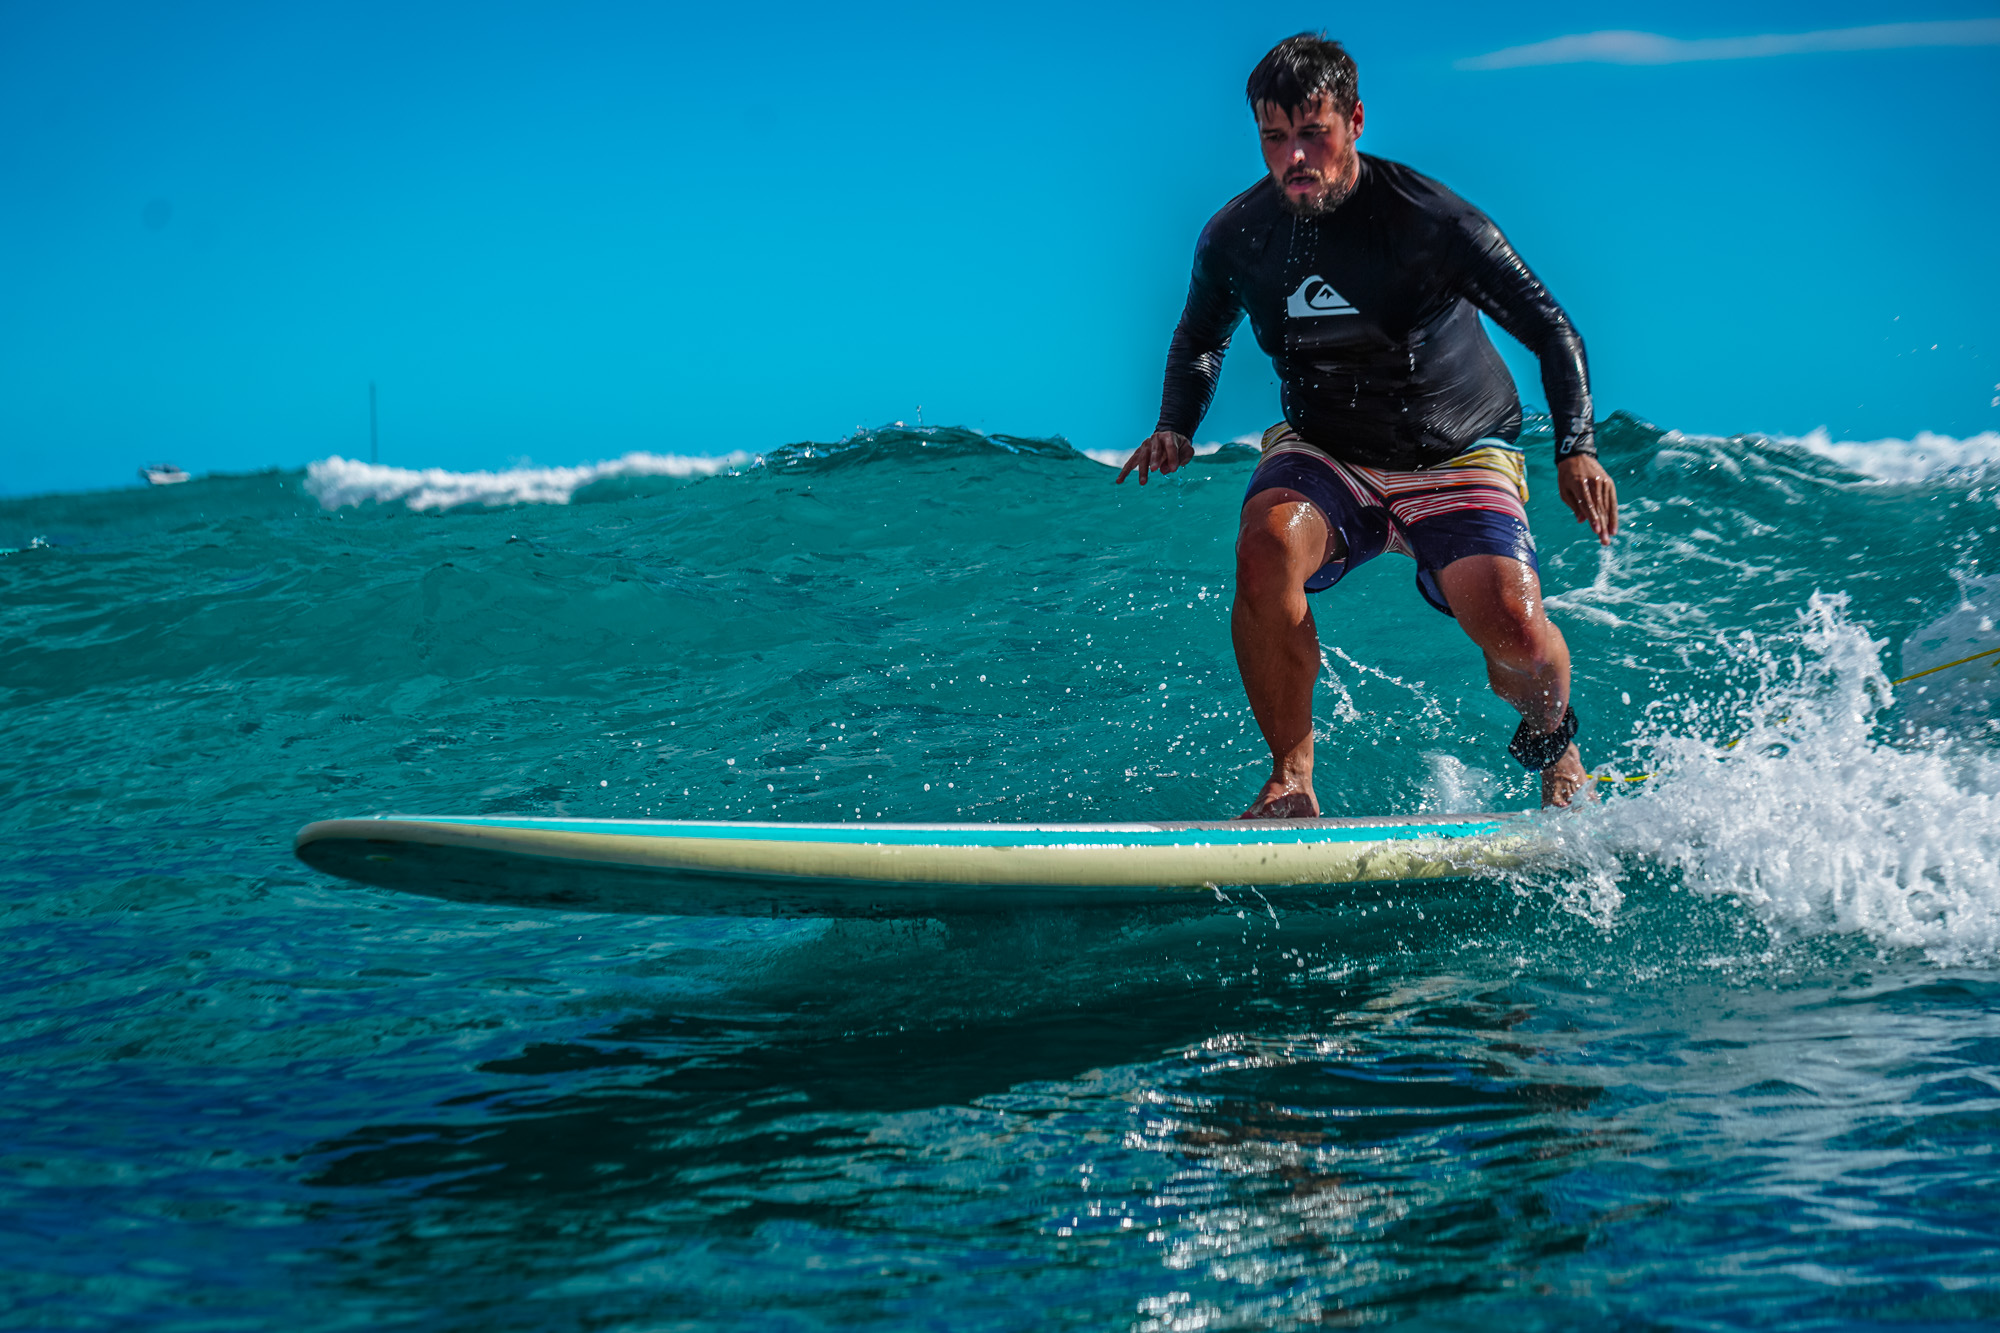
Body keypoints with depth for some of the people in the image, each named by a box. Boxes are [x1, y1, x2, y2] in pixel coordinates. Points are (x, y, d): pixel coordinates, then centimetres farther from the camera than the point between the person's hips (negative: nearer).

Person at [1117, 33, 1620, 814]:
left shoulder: (1430, 221, -18)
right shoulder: (1234, 237, -7)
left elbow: (1551, 333, -12)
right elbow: (1199, 341, 15)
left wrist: (1575, 448, -26)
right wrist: (1175, 427, -5)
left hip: (1456, 459, -2)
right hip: (1324, 457, 2)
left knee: (1513, 627, -24)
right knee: (1267, 546, -33)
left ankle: (1551, 738, 15)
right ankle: (1291, 784, -19)